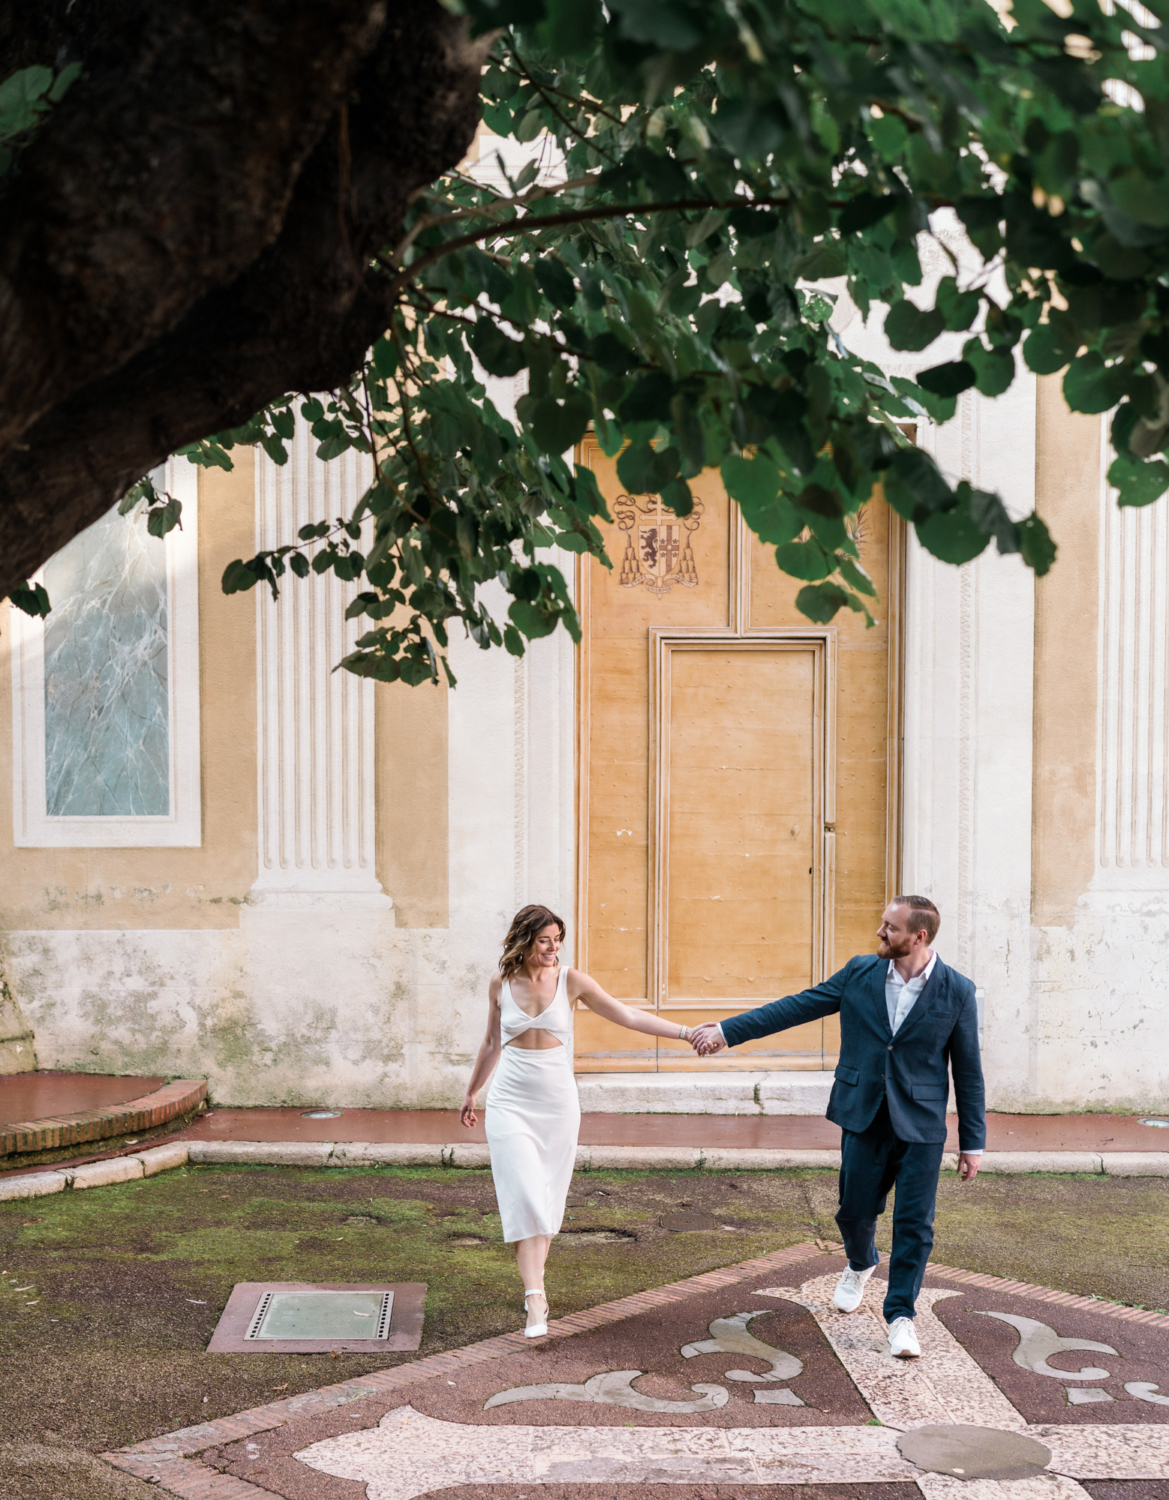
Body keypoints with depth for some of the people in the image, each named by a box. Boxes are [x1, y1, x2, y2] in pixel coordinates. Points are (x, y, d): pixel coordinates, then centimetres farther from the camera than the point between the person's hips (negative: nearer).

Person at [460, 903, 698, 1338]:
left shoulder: (570, 981, -4)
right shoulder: (500, 984, 0)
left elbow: (629, 1016, -6)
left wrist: (686, 1032, -13)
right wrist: (471, 1093, 22)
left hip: (557, 1103, 1)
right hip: (511, 1102, -1)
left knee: (547, 1199, 7)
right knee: (524, 1196, -11)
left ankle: (534, 1279, 26)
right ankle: (535, 1301, -15)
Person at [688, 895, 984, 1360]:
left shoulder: (956, 991, -7)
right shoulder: (860, 973, 0)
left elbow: (968, 1070, -1)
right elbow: (796, 1007, 4)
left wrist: (973, 1143, 0)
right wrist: (727, 1030, 1)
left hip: (921, 1125, -2)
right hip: (864, 1117, 2)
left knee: (913, 1223, -2)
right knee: (856, 1209, 12)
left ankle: (900, 1314, 13)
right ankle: (859, 1265, 44)